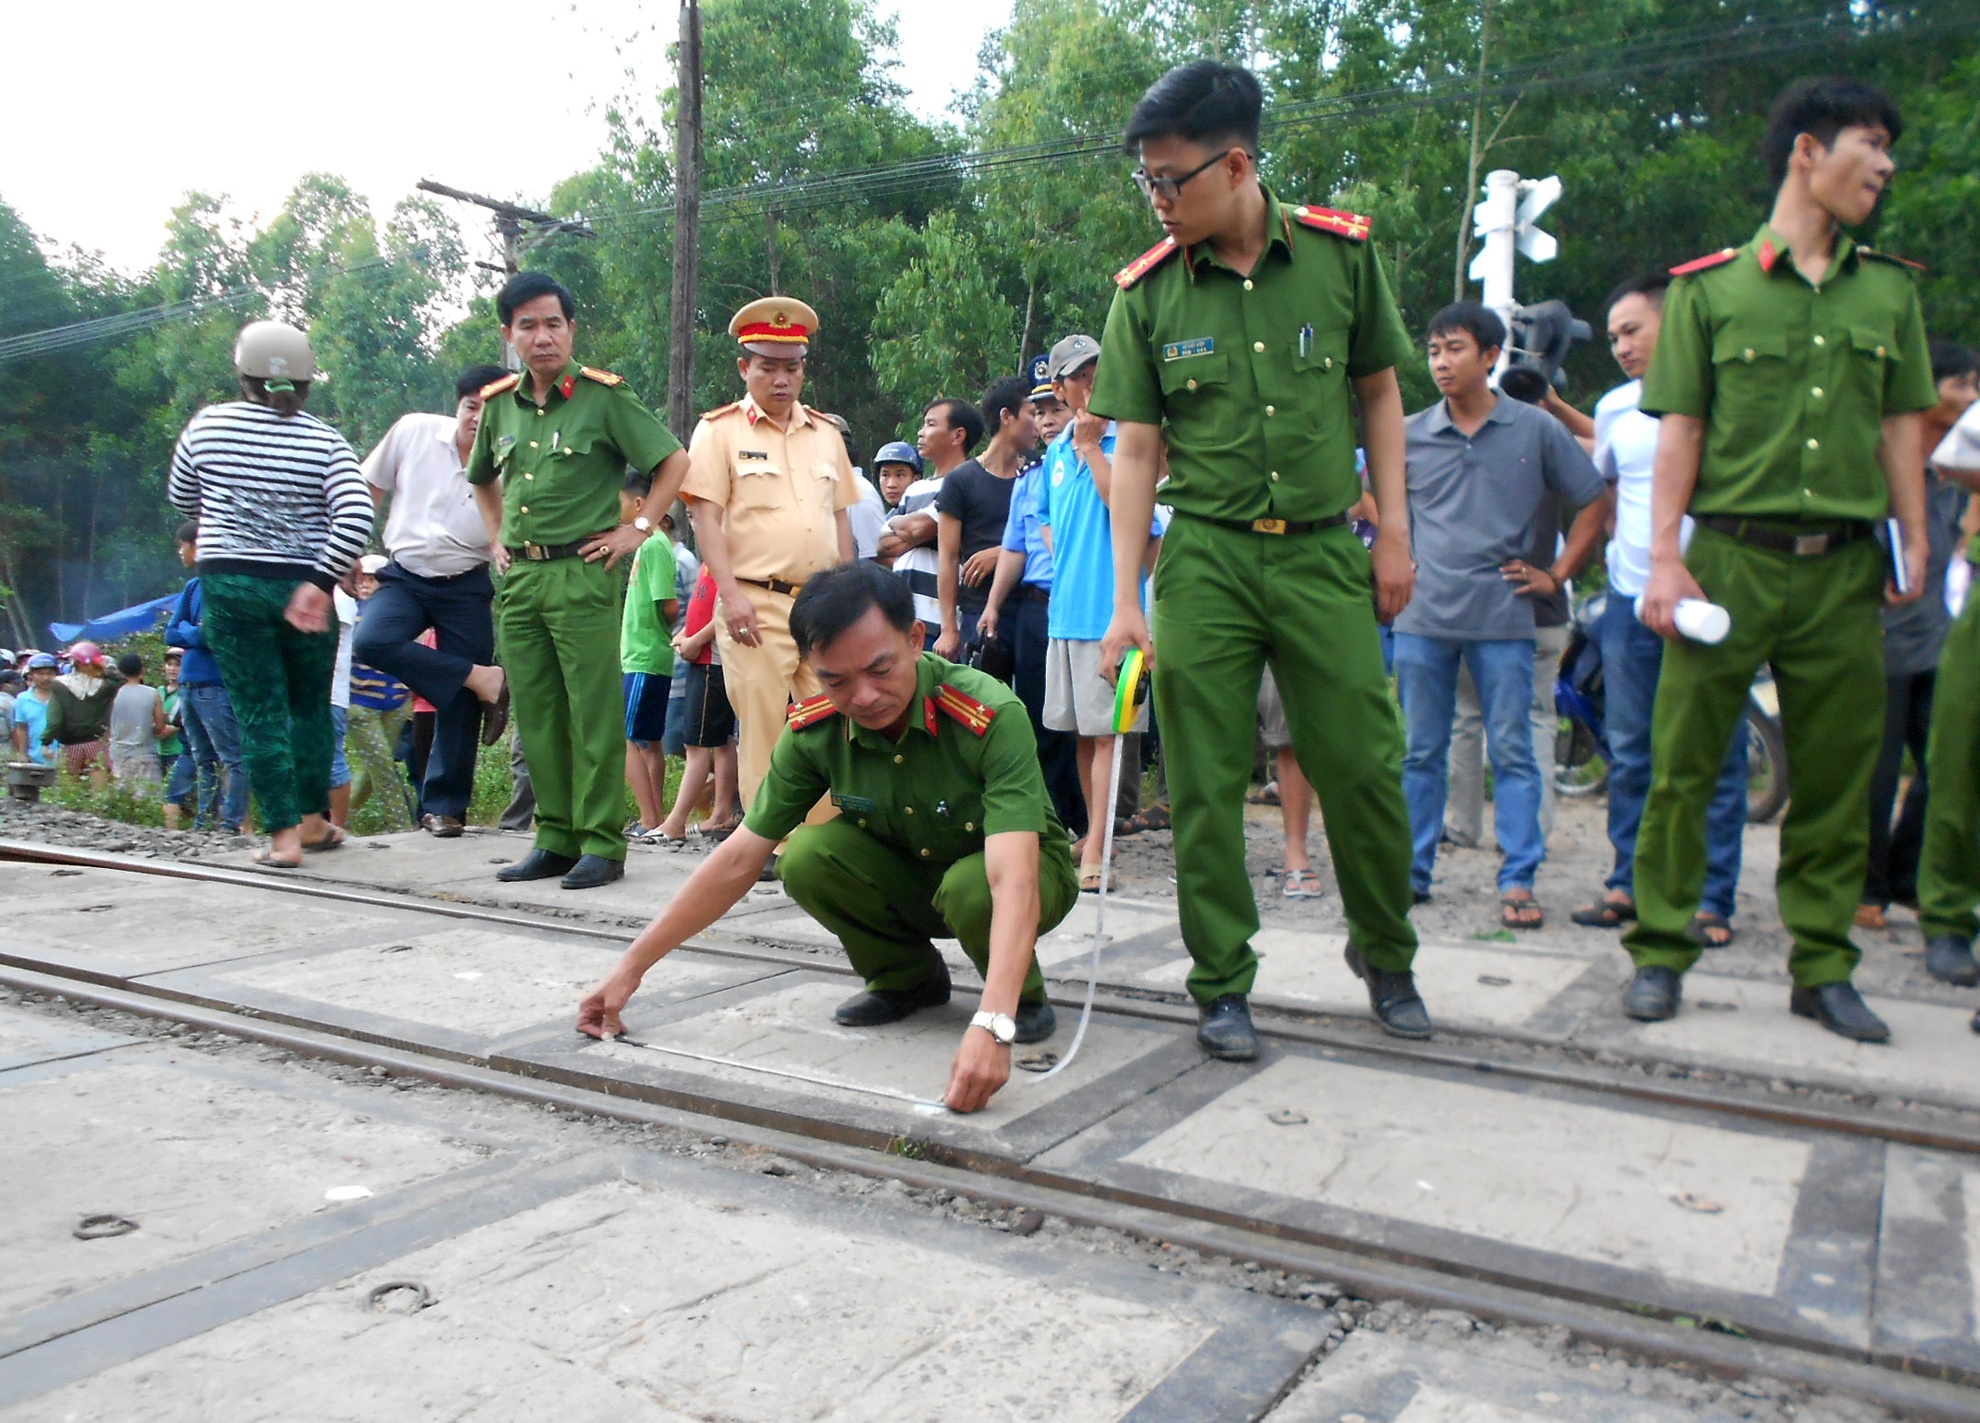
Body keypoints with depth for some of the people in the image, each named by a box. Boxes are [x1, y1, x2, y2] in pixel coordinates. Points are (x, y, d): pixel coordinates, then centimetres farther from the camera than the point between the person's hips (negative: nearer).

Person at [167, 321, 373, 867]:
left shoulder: (208, 424, 1)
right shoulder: (326, 442, -4)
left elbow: (182, 497, 15)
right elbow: (356, 519, -17)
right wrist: (320, 584, -13)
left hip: (228, 583, 0)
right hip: (303, 587, 0)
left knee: (259, 710, 3)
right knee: (311, 705, 16)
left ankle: (283, 834, 0)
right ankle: (313, 821, 22)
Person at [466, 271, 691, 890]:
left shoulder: (603, 395, -3)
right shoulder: (499, 404, 13)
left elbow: (675, 461, -2)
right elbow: (483, 480, 31)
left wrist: (638, 529, -6)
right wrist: (498, 540, 19)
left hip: (583, 572, -6)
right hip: (518, 577, 6)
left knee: (594, 713, -5)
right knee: (536, 716, 9)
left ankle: (602, 843, 2)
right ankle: (555, 839, 18)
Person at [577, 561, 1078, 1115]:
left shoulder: (992, 716, -33)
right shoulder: (814, 730, -20)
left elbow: (1012, 878, -44)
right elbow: (738, 861, -13)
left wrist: (991, 1023, -57)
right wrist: (632, 966, -15)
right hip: (911, 877, 4)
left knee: (970, 888, -37)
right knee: (806, 858, -24)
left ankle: (1023, 994, -3)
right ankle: (908, 977, 3)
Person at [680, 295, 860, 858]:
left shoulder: (826, 434, 17)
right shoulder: (720, 431, 3)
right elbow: (706, 516, -5)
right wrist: (731, 594, -14)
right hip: (757, 604, -4)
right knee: (763, 728, -3)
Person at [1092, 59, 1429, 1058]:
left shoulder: (1340, 251, 0)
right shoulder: (1146, 292, -1)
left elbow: (1378, 391, 11)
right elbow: (1135, 448, 0)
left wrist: (1394, 530, 6)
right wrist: (1126, 599, -6)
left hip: (1324, 551, 1)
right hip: (1206, 559, 0)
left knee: (1365, 766, 3)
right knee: (1205, 785, 1)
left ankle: (1386, 956, 28)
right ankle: (1221, 985, 17)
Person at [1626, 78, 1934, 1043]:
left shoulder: (1891, 291, 15)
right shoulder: (1709, 288, 4)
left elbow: (1901, 428, 16)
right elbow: (1678, 430, 0)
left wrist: (1914, 544, 7)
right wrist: (1665, 558, -8)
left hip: (1845, 568, 4)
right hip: (1730, 556, -3)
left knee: (1836, 776, 6)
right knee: (1684, 765, -2)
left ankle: (1823, 967, 17)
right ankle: (1659, 952, 8)